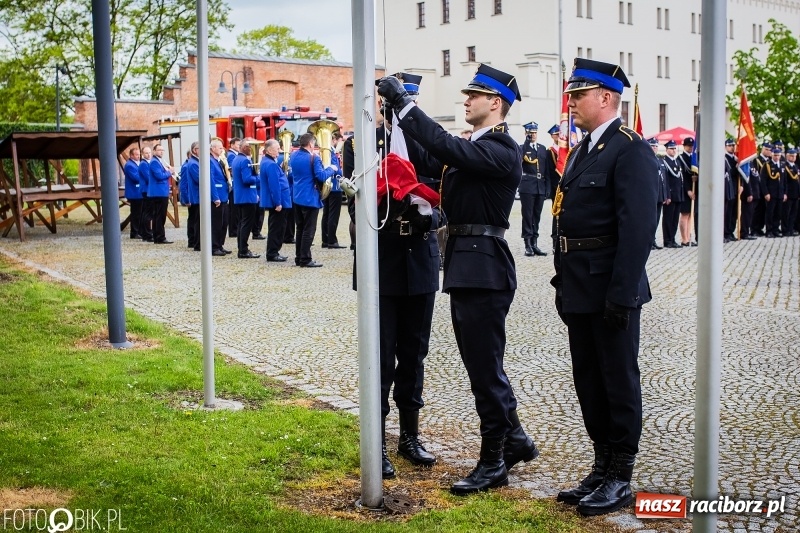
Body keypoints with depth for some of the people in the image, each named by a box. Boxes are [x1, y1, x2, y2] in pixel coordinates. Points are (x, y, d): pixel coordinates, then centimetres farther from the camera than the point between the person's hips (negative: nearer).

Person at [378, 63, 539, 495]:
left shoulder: (502, 150, -14)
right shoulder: (471, 148, 15)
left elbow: (447, 147, -27)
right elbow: (426, 162, 10)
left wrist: (403, 102, -23)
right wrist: (397, 110, 4)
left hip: (484, 269, -10)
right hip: (464, 267, 10)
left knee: (485, 367, -1)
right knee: (482, 363, 18)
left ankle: (493, 462, 12)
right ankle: (515, 440, 32)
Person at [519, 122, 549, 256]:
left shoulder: (543, 148, 14)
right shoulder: (522, 148, 1)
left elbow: (546, 169, 13)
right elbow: (522, 158, -23)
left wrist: (547, 187, 7)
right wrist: (527, 141, -19)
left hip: (540, 187, 5)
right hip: (527, 186, -5)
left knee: (537, 216, 8)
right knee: (527, 216, -2)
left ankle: (534, 244, 12)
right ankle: (528, 245, 1)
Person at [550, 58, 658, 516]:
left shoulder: (631, 150, -13)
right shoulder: (583, 150, 15)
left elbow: (638, 228, -20)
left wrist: (621, 294, -23)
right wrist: (563, 282, 14)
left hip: (611, 289, -9)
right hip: (579, 289, 9)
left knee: (619, 380, 3)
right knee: (588, 381, 15)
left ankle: (621, 479, 15)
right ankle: (602, 468, 27)